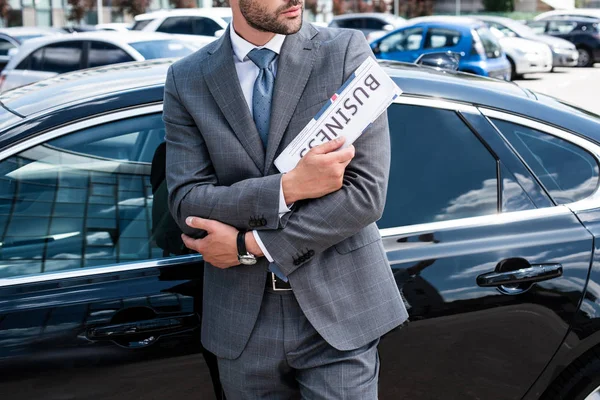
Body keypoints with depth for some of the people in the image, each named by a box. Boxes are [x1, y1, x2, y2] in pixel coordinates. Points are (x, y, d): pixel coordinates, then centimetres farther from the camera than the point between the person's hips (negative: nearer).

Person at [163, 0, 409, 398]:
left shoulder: (347, 51, -6)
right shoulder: (187, 79, 0)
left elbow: (366, 193, -12)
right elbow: (186, 201, -6)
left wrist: (250, 245, -13)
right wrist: (287, 188, -20)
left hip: (337, 309, -2)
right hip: (244, 320, 2)